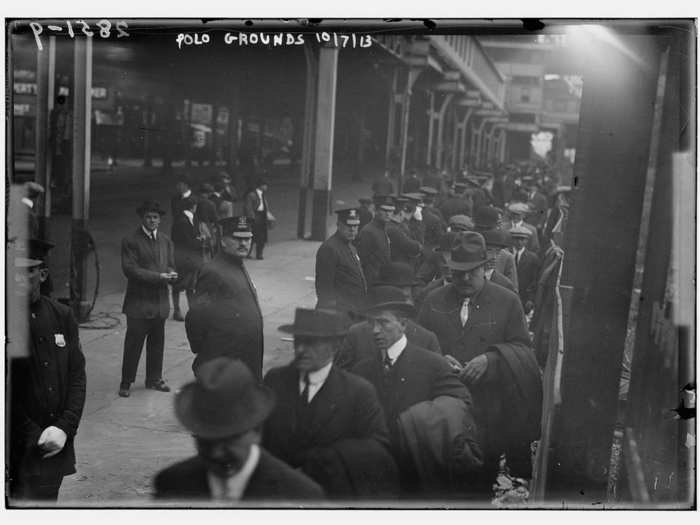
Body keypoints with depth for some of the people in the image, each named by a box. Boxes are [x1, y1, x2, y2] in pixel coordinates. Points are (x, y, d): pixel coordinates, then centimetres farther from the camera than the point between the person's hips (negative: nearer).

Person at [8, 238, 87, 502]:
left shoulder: (62, 315, 4)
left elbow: (77, 376, 4)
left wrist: (64, 428, -7)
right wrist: (35, 436, -12)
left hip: (58, 443, 4)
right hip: (21, 450, -3)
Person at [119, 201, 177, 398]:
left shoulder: (166, 241, 13)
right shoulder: (130, 241, -7)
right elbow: (130, 269, -14)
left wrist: (171, 274, -9)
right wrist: (158, 276, -19)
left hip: (160, 301, 5)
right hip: (139, 302, -5)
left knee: (157, 343, 12)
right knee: (133, 343, -1)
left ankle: (154, 379, 26)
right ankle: (126, 382, 10)